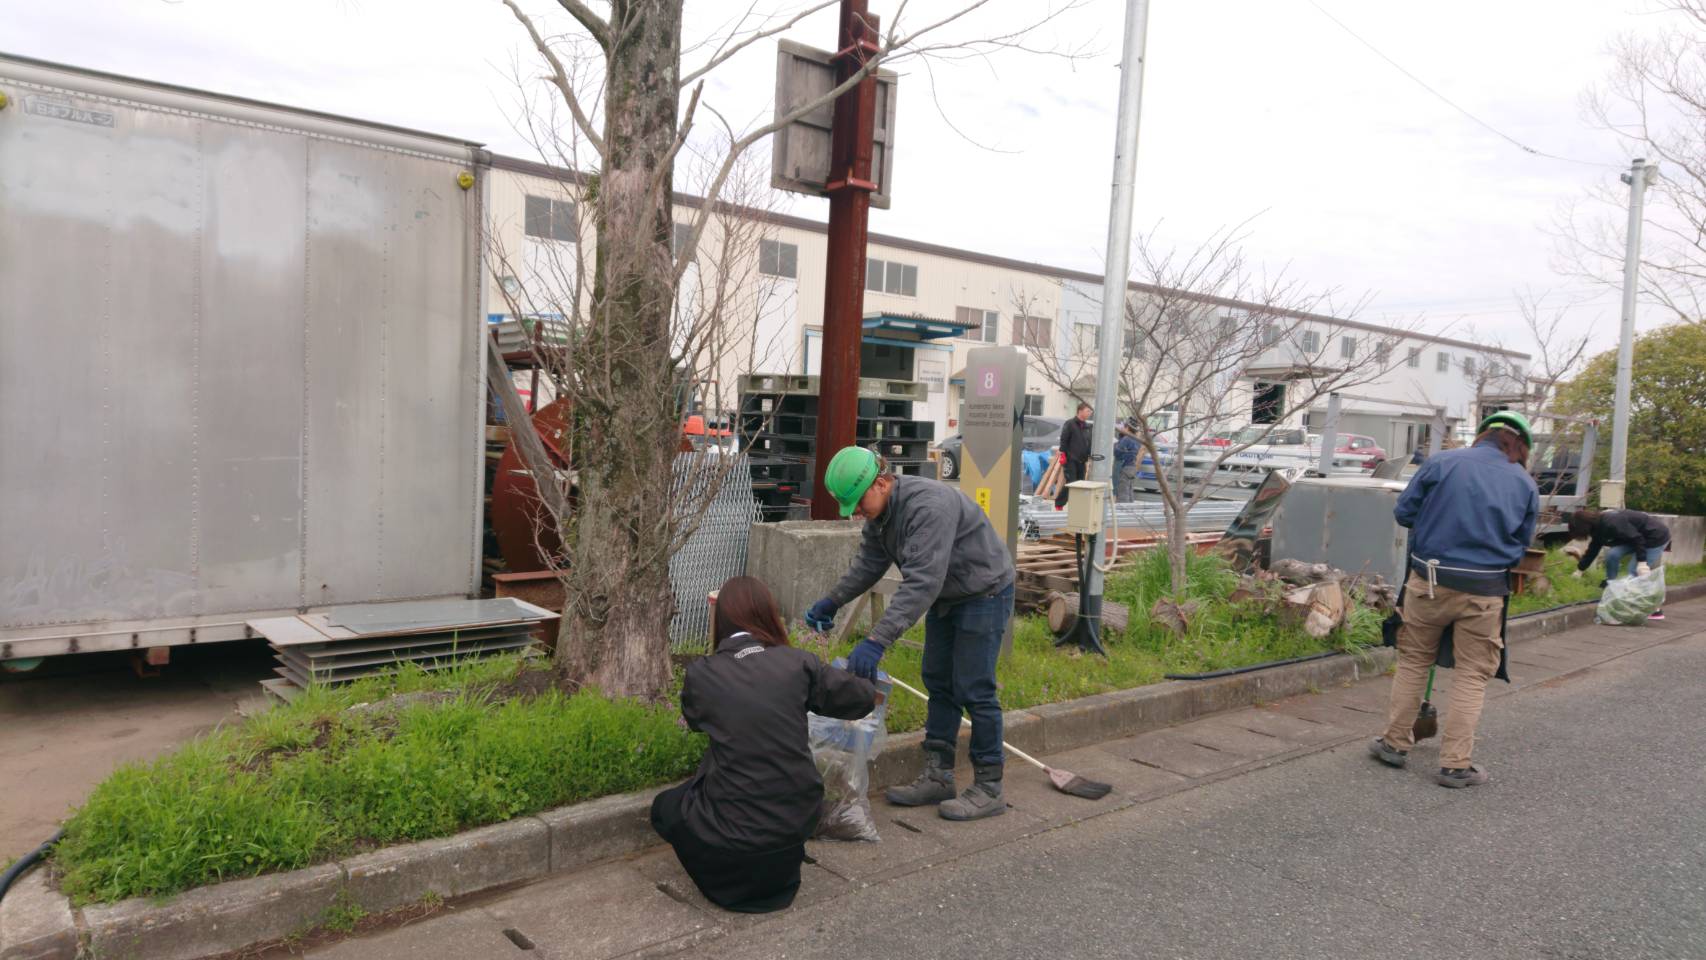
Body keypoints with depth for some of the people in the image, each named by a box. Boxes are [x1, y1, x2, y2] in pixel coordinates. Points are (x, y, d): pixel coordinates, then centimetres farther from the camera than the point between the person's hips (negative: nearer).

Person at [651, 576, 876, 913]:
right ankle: (780, 869, 17)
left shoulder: (701, 673, -7)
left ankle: (728, 877, 8)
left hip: (735, 832, -2)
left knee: (664, 807, 26)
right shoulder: (798, 663, -6)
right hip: (800, 823, 3)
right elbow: (865, 698, 6)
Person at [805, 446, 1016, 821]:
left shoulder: (928, 506, -34)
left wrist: (877, 641, -44)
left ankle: (988, 790, 6)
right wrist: (832, 601, 7)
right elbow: (869, 563, 11)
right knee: (938, 684, 12)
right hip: (946, 597, 9)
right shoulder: (880, 510, -2)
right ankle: (937, 776, 22)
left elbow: (921, 583, -40)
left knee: (973, 691, -6)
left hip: (984, 594, -9)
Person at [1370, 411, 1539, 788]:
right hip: (1484, 591, 0)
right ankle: (1455, 764, 11)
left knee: (1413, 661, 15)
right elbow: (1521, 545, 8)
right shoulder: (1526, 484, 4)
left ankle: (1395, 742, 23)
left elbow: (1403, 512, 0)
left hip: (1429, 581, 0)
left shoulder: (1441, 462, -3)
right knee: (1472, 675, 10)